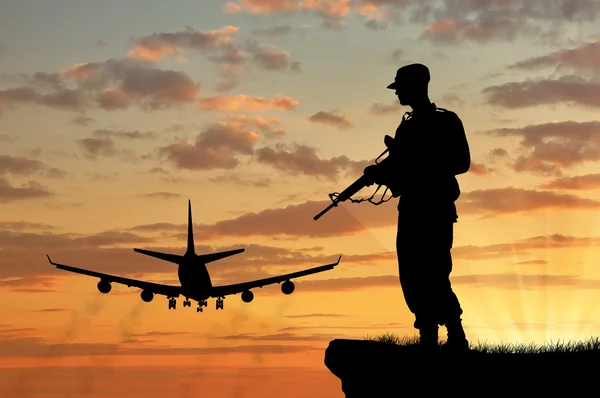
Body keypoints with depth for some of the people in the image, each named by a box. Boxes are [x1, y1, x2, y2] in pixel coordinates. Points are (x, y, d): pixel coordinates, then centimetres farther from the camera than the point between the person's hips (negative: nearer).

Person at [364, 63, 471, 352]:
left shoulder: (446, 122, -3)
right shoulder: (407, 127, 17)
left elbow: (461, 163, -11)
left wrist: (422, 166, -18)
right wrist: (378, 172, -2)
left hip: (436, 211, -7)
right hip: (411, 211, 7)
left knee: (434, 277, -13)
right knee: (413, 279, 4)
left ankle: (456, 338, -7)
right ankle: (428, 339, 9)